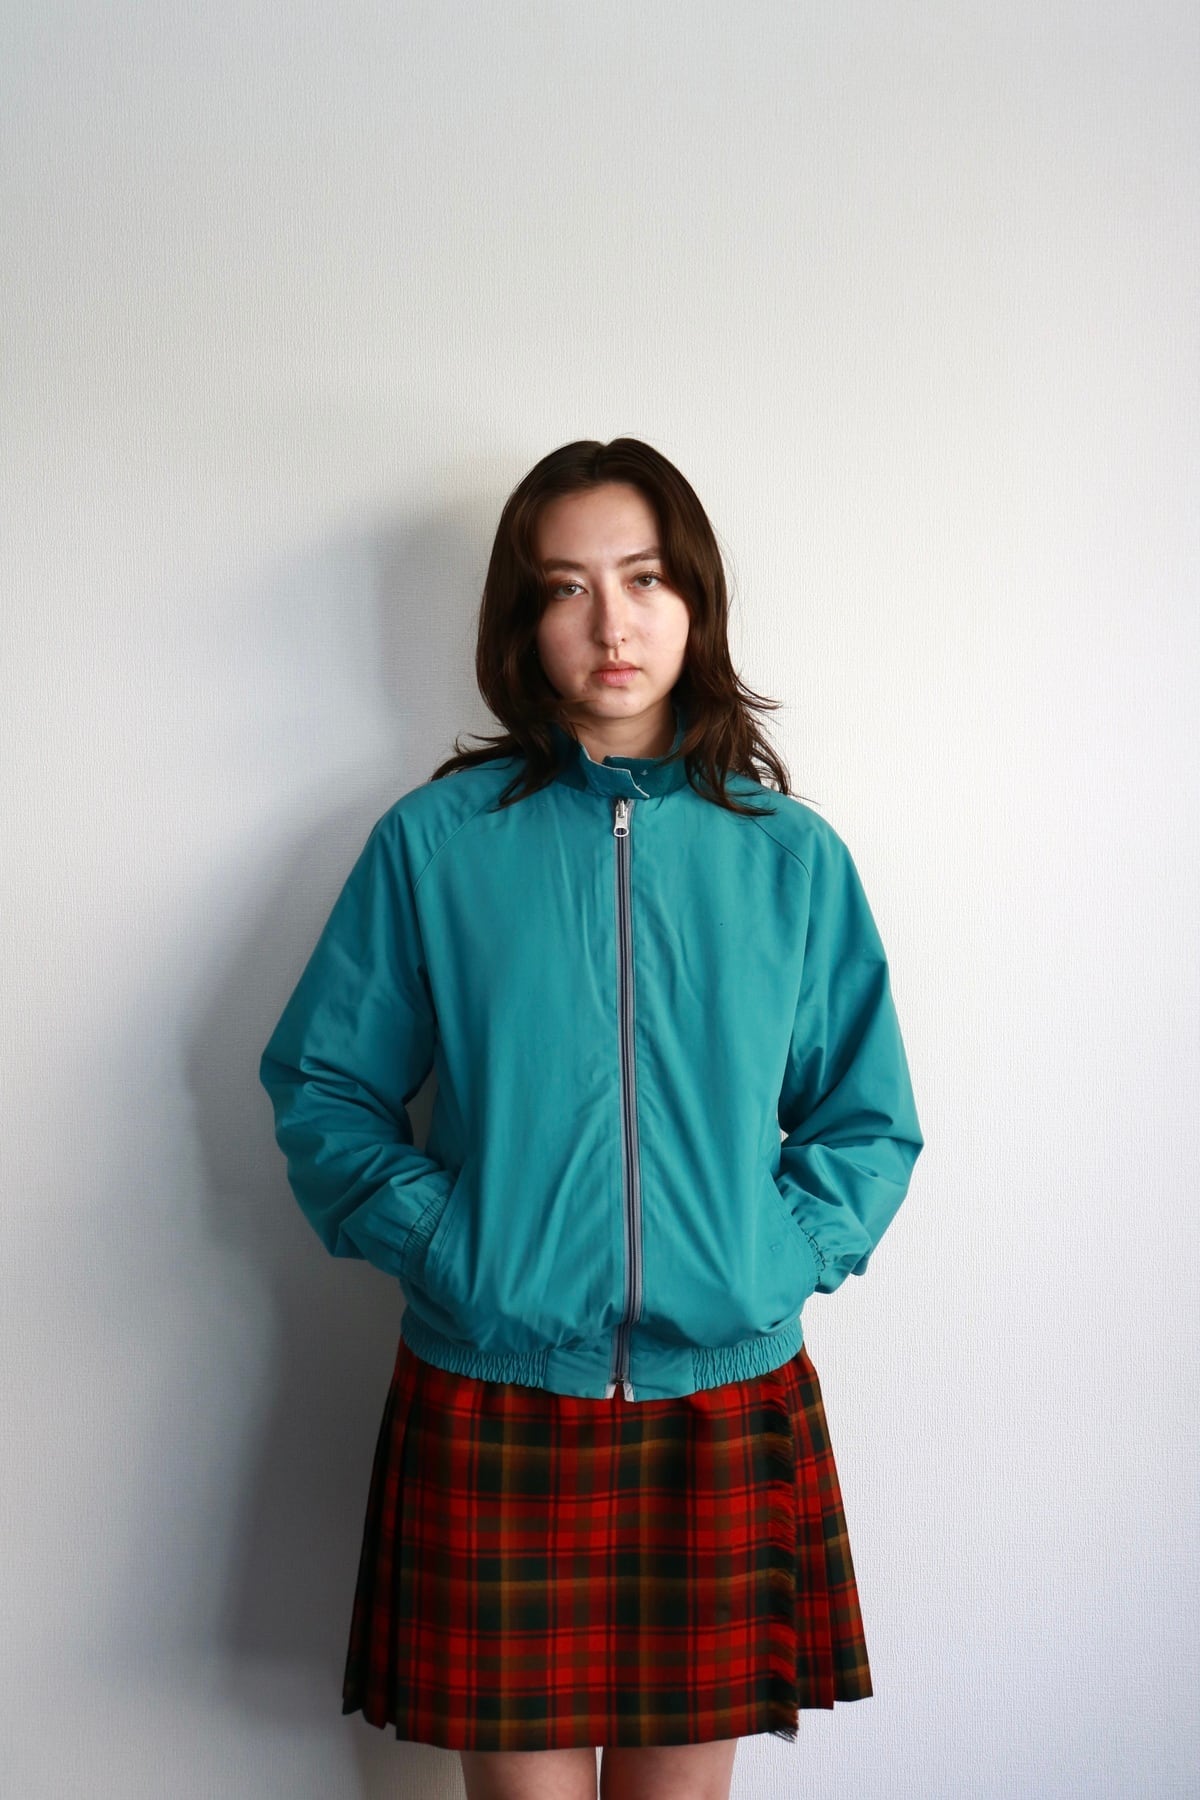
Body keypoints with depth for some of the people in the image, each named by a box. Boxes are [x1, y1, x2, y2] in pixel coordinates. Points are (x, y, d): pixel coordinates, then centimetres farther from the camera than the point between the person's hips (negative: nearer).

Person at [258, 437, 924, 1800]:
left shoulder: (791, 854, 3)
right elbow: (320, 1087, 3)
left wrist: (776, 1256, -6)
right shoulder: (434, 841, -1)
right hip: (490, 1404, -1)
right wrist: (441, 1248, -9)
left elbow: (871, 1123, 8)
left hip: (728, 1403, 2)